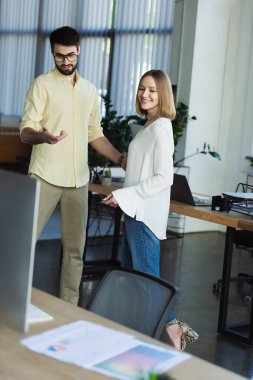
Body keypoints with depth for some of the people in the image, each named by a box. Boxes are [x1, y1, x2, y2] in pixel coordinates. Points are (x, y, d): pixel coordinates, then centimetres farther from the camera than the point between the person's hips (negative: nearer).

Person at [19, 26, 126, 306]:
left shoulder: (90, 90, 14)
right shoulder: (42, 84, -2)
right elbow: (25, 130, -9)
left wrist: (122, 161, 10)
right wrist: (42, 136, -32)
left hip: (78, 180, 5)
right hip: (45, 177, -5)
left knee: (75, 248, 6)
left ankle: (68, 308, 14)